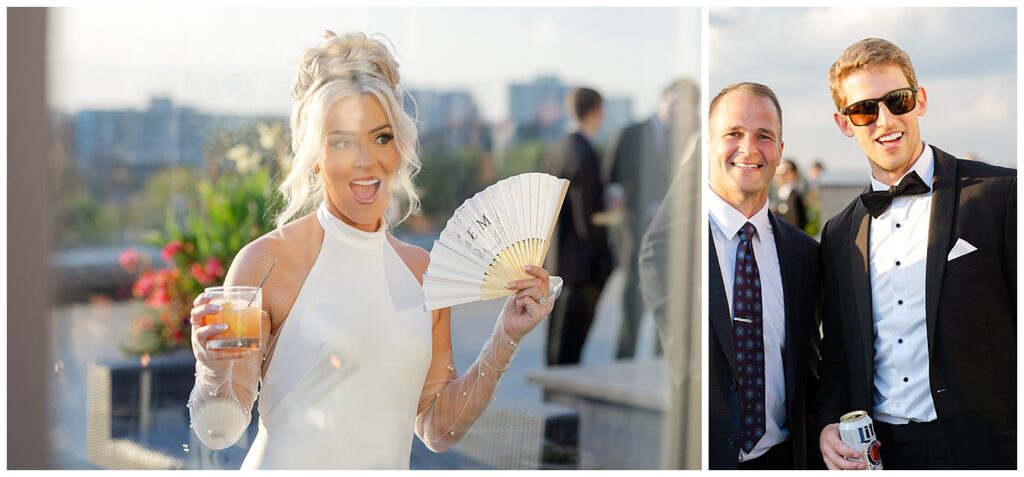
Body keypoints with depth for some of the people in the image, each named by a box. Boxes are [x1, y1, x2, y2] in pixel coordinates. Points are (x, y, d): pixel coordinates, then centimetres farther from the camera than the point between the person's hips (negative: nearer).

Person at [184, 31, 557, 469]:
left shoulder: (424, 272, 0)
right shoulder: (268, 262, -13)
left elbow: (438, 430, 5)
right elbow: (220, 431, -12)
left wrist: (507, 339, -3)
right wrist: (213, 371, -29)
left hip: (389, 466, 3)